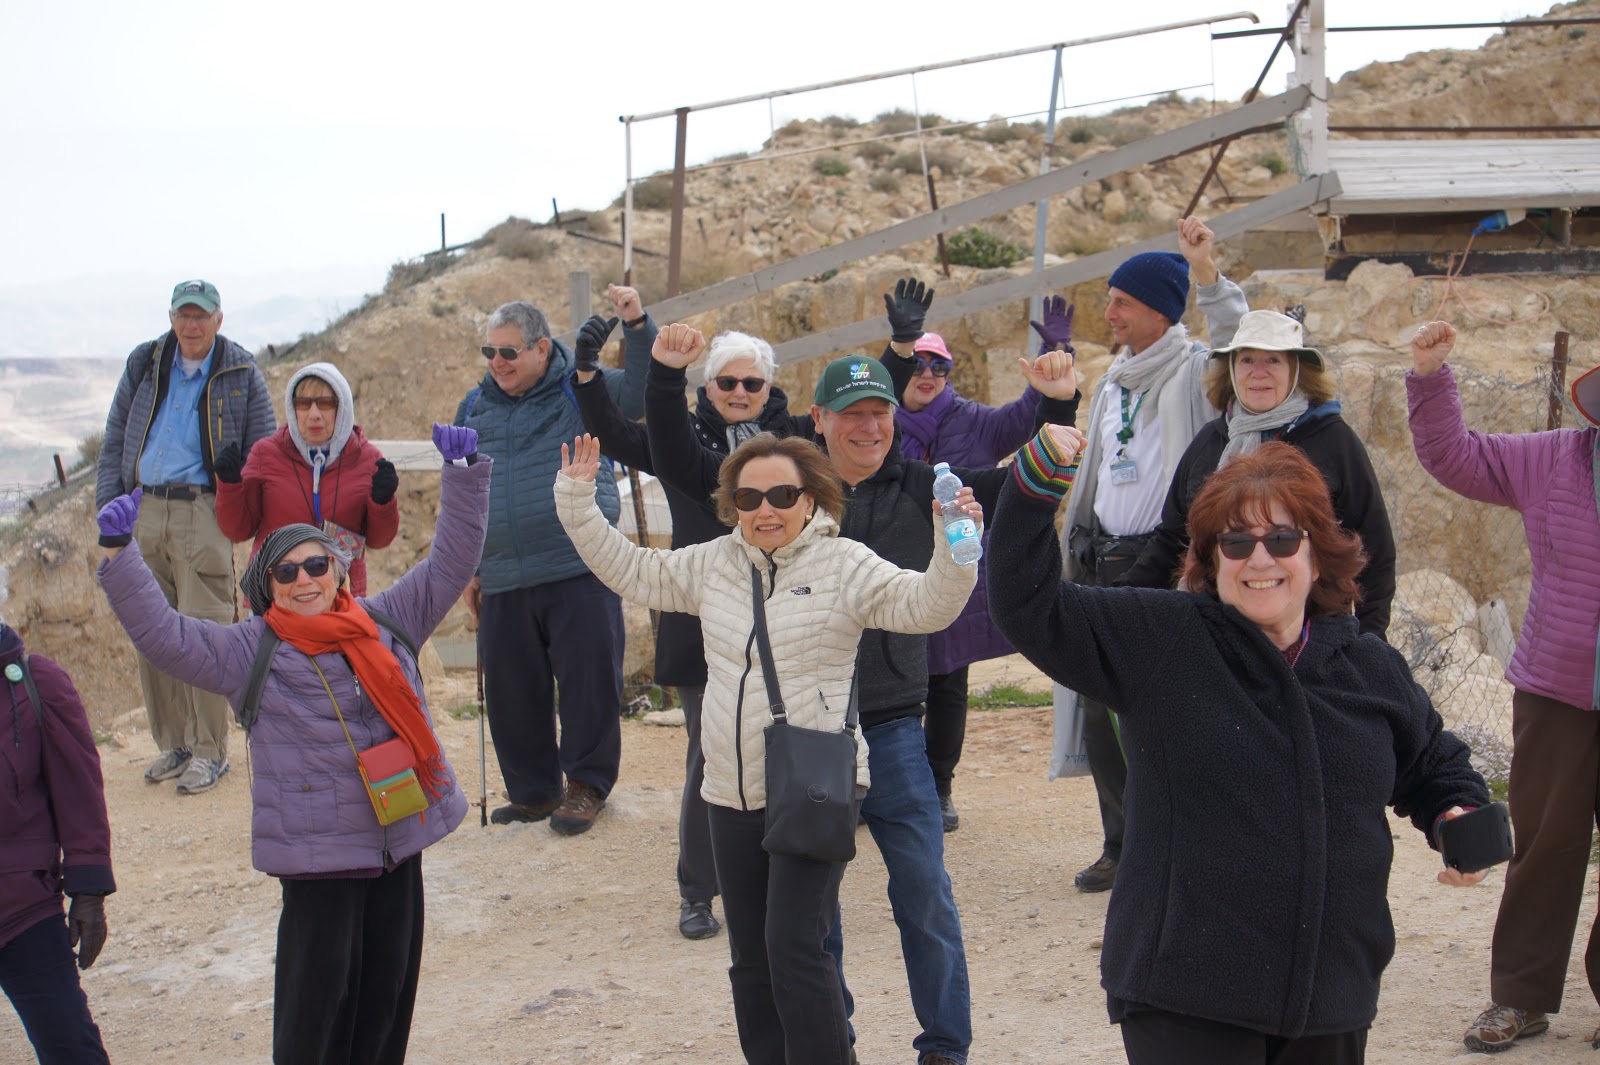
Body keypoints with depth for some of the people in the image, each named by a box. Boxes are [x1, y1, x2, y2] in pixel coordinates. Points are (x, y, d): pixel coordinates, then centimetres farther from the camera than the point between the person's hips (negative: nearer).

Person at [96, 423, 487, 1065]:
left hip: (399, 839, 4)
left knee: (390, 983, 13)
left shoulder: (386, 624, 7)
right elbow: (160, 633, -10)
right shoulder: (248, 651, -3)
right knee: (321, 987, 0)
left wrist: (464, 478, 4)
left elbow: (450, 563, 11)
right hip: (316, 849, -4)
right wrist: (119, 556, -21)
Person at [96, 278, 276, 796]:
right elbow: (115, 441, 15)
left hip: (204, 514, -4)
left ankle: (209, 750, 1)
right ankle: (172, 743, 17)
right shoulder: (144, 365, 12)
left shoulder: (241, 374, 3)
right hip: (144, 513, 4)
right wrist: (110, 508, 7)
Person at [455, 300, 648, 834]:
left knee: (588, 679, 0)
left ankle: (586, 784, 15)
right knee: (512, 691, 9)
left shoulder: (583, 389, 2)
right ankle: (532, 791, 24)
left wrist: (636, 325, -19)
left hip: (581, 574, -4)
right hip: (504, 583, 4)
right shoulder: (474, 408, 14)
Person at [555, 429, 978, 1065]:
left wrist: (954, 551, -35)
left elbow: (924, 605, -16)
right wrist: (578, 500, 11)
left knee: (795, 947, -15)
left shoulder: (843, 565, -6)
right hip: (732, 797, 6)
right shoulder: (713, 565, 10)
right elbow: (630, 571, 17)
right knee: (750, 960, 13)